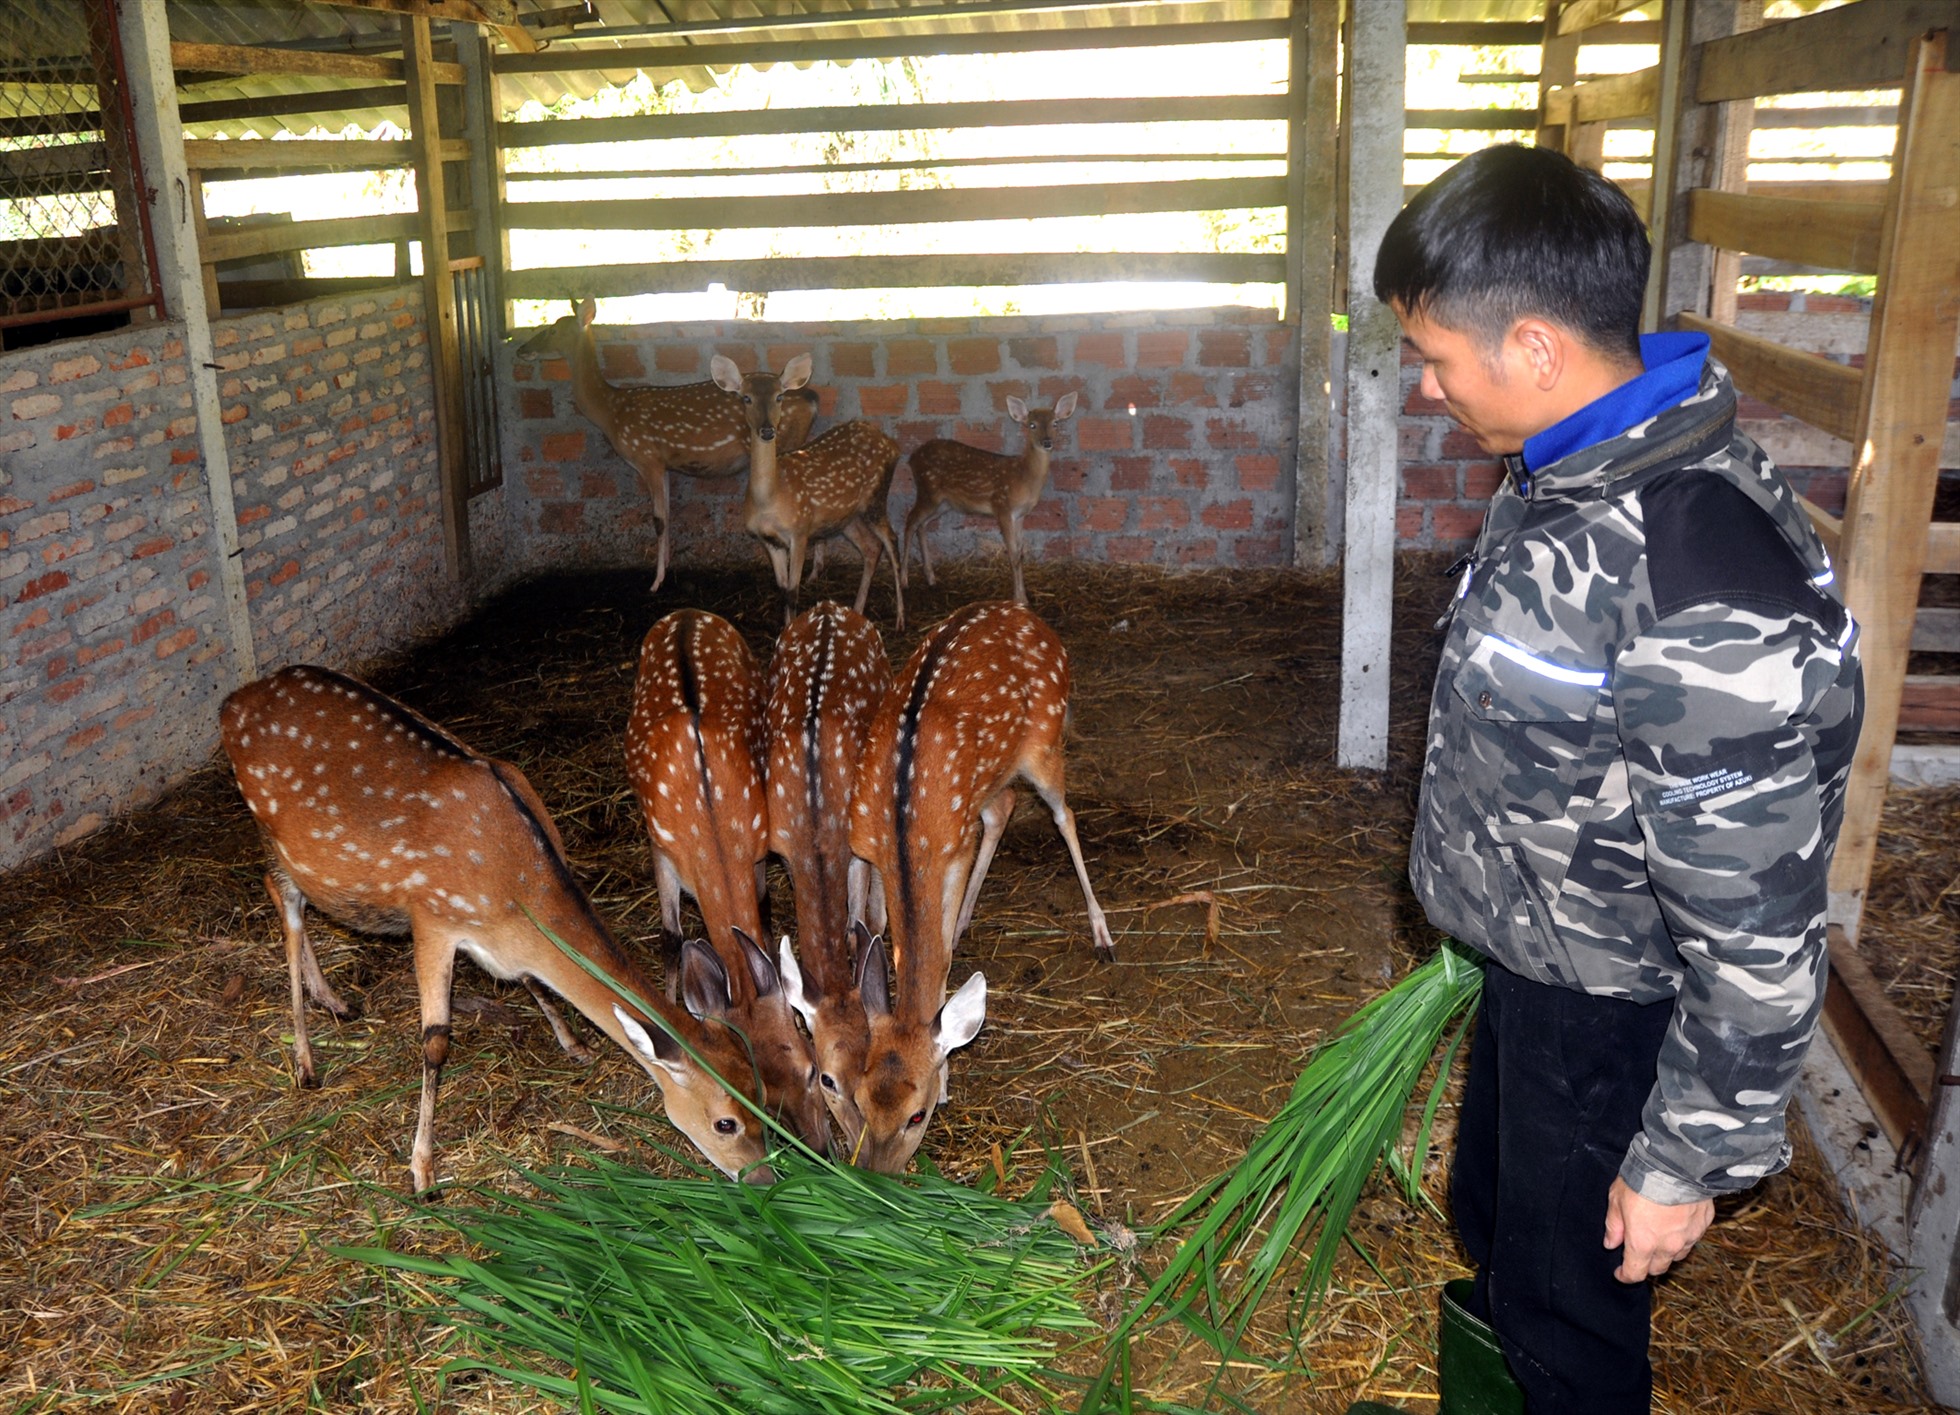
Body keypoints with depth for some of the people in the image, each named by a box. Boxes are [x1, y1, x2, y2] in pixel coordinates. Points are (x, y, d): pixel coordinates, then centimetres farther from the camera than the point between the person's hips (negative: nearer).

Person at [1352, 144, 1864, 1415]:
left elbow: (1759, 930, -28)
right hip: (1533, 964, 9)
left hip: (1615, 1018, -9)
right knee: (1495, 1216, 31)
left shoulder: (1709, 593, -36)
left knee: (1572, 1312, 16)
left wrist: (1692, 1158, -17)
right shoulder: (1573, 471, -5)